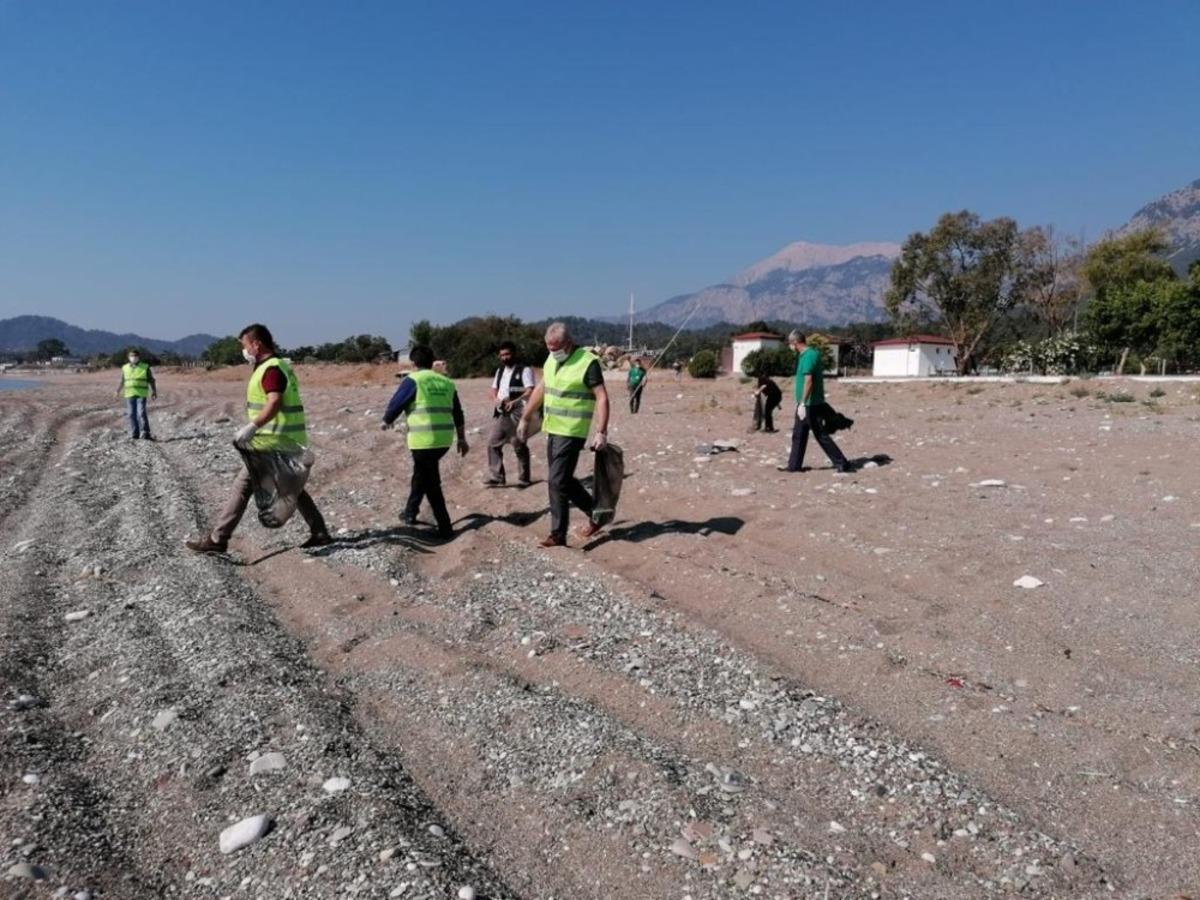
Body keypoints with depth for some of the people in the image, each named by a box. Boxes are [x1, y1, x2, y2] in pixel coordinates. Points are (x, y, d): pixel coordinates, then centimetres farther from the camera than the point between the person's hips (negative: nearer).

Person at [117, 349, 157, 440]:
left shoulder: (145, 367, 2)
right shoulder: (125, 368, 10)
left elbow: (151, 380, 5)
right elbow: (122, 381, 19)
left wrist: (154, 392, 3)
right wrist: (118, 391, 17)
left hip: (141, 394, -3)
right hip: (130, 394, 3)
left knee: (141, 413, -12)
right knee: (132, 414, 4)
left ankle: (145, 433, -10)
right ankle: (134, 434, 8)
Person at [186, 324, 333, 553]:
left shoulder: (271, 369, -14)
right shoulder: (280, 365, 17)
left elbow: (274, 403, -28)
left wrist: (252, 427, -34)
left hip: (274, 441, -10)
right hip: (290, 440, 10)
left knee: (244, 485, -5)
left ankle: (218, 539, 1)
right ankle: (319, 532, 18)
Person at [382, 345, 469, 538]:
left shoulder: (413, 380, -3)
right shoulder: (446, 382, 14)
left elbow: (395, 405, 0)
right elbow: (458, 414, 15)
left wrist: (387, 421, 21)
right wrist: (462, 439, 21)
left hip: (423, 439, -6)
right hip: (445, 439, 6)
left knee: (432, 484, 2)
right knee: (421, 472, 26)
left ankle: (446, 528, 1)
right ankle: (410, 512, 38)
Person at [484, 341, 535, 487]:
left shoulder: (524, 370, -5)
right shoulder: (500, 371, 18)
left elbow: (530, 391, -14)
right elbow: (494, 389, 21)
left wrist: (515, 402, -28)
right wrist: (495, 399, -2)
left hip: (516, 413, -7)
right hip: (500, 413, 7)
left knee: (519, 446, -1)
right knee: (493, 443, 3)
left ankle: (524, 479, 9)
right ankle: (496, 476, 10)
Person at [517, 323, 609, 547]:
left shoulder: (587, 362, -14)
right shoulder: (551, 360, 10)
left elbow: (602, 398, -16)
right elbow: (540, 390, 19)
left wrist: (601, 432, -23)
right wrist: (525, 419, 20)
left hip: (571, 433, -8)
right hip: (552, 429, 8)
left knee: (557, 481, -9)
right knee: (563, 479, 14)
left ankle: (558, 535, 1)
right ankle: (595, 513, 31)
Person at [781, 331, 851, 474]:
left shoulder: (808, 356, -19)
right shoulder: (814, 353, 12)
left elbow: (808, 381, -25)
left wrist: (802, 403, -24)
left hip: (810, 404, -10)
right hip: (806, 404, 10)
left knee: (821, 435, -3)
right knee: (798, 435, 13)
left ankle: (841, 463, 3)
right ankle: (794, 465, 19)